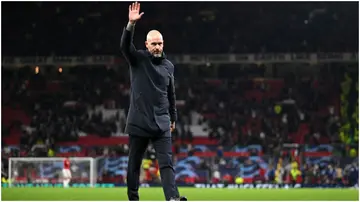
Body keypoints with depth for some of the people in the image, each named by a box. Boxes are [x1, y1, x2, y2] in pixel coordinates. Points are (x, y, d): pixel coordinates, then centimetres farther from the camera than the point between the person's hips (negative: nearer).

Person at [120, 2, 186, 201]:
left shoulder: (168, 66, 10)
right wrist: (131, 24, -36)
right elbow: (125, 46, -21)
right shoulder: (138, 59, 0)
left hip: (161, 123, 2)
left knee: (166, 162, -10)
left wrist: (173, 118, 24)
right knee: (134, 163, 5)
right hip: (139, 122, -2)